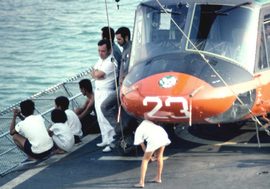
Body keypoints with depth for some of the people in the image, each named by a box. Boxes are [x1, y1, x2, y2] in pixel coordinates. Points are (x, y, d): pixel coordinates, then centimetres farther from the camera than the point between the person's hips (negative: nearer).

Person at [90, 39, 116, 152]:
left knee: (107, 118, -12)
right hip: (98, 92, 10)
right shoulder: (101, 60, 15)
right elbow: (93, 74, 10)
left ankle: (112, 143, -11)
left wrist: (95, 72, 1)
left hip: (107, 93, -10)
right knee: (101, 118, 13)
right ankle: (105, 140, 20)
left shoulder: (111, 62, -16)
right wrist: (96, 74, -11)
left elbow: (97, 74, -20)